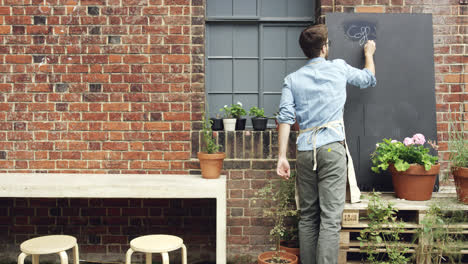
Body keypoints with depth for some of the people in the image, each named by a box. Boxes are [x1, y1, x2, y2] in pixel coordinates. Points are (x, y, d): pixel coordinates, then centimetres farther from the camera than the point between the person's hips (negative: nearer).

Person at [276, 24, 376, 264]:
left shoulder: (292, 79, 10)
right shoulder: (339, 68, 8)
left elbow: (285, 118, -1)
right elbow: (369, 78, 27)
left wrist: (282, 157, -2)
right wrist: (369, 53, 45)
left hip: (305, 150, 3)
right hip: (332, 147, -3)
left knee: (307, 216, 11)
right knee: (330, 218, -5)